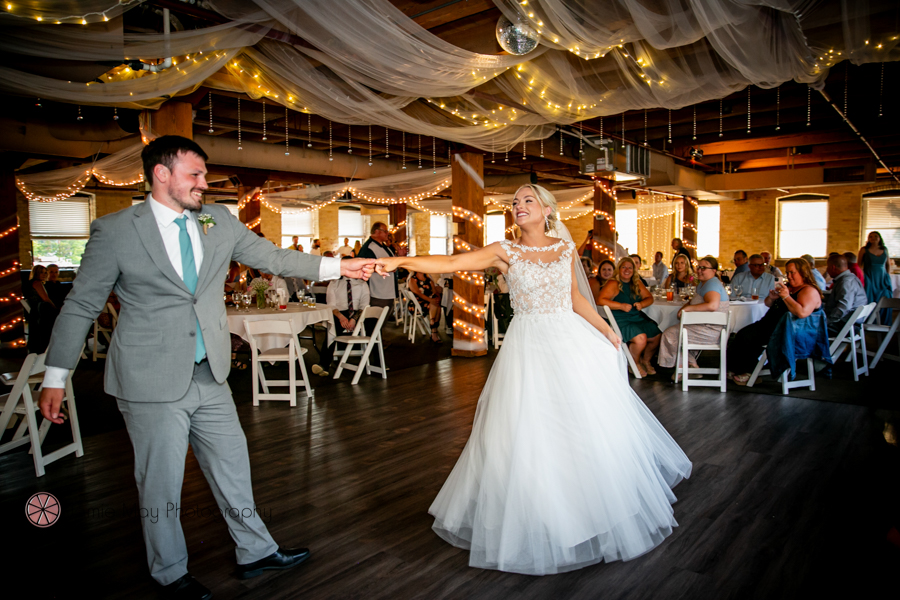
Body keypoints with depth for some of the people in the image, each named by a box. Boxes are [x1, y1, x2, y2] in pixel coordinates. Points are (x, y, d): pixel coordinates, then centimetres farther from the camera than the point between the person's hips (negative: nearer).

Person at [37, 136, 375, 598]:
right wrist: (55, 378, -2)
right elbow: (80, 306, -2)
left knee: (232, 465, 15)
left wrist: (337, 266, -1)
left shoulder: (220, 222, 4)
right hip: (152, 382, -4)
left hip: (209, 375, 5)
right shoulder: (115, 230, -7)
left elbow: (272, 257, 6)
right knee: (161, 481, 9)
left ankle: (255, 551, 35)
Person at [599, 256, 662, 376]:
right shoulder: (613, 284, -7)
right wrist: (621, 306, -23)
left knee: (657, 337, -9)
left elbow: (649, 298, 18)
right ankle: (635, 364, 4)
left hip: (638, 318, 7)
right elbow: (600, 300, -20)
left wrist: (641, 304, -4)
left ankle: (646, 360, 20)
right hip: (621, 320, -7)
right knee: (641, 338, -27)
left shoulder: (637, 283, 14)